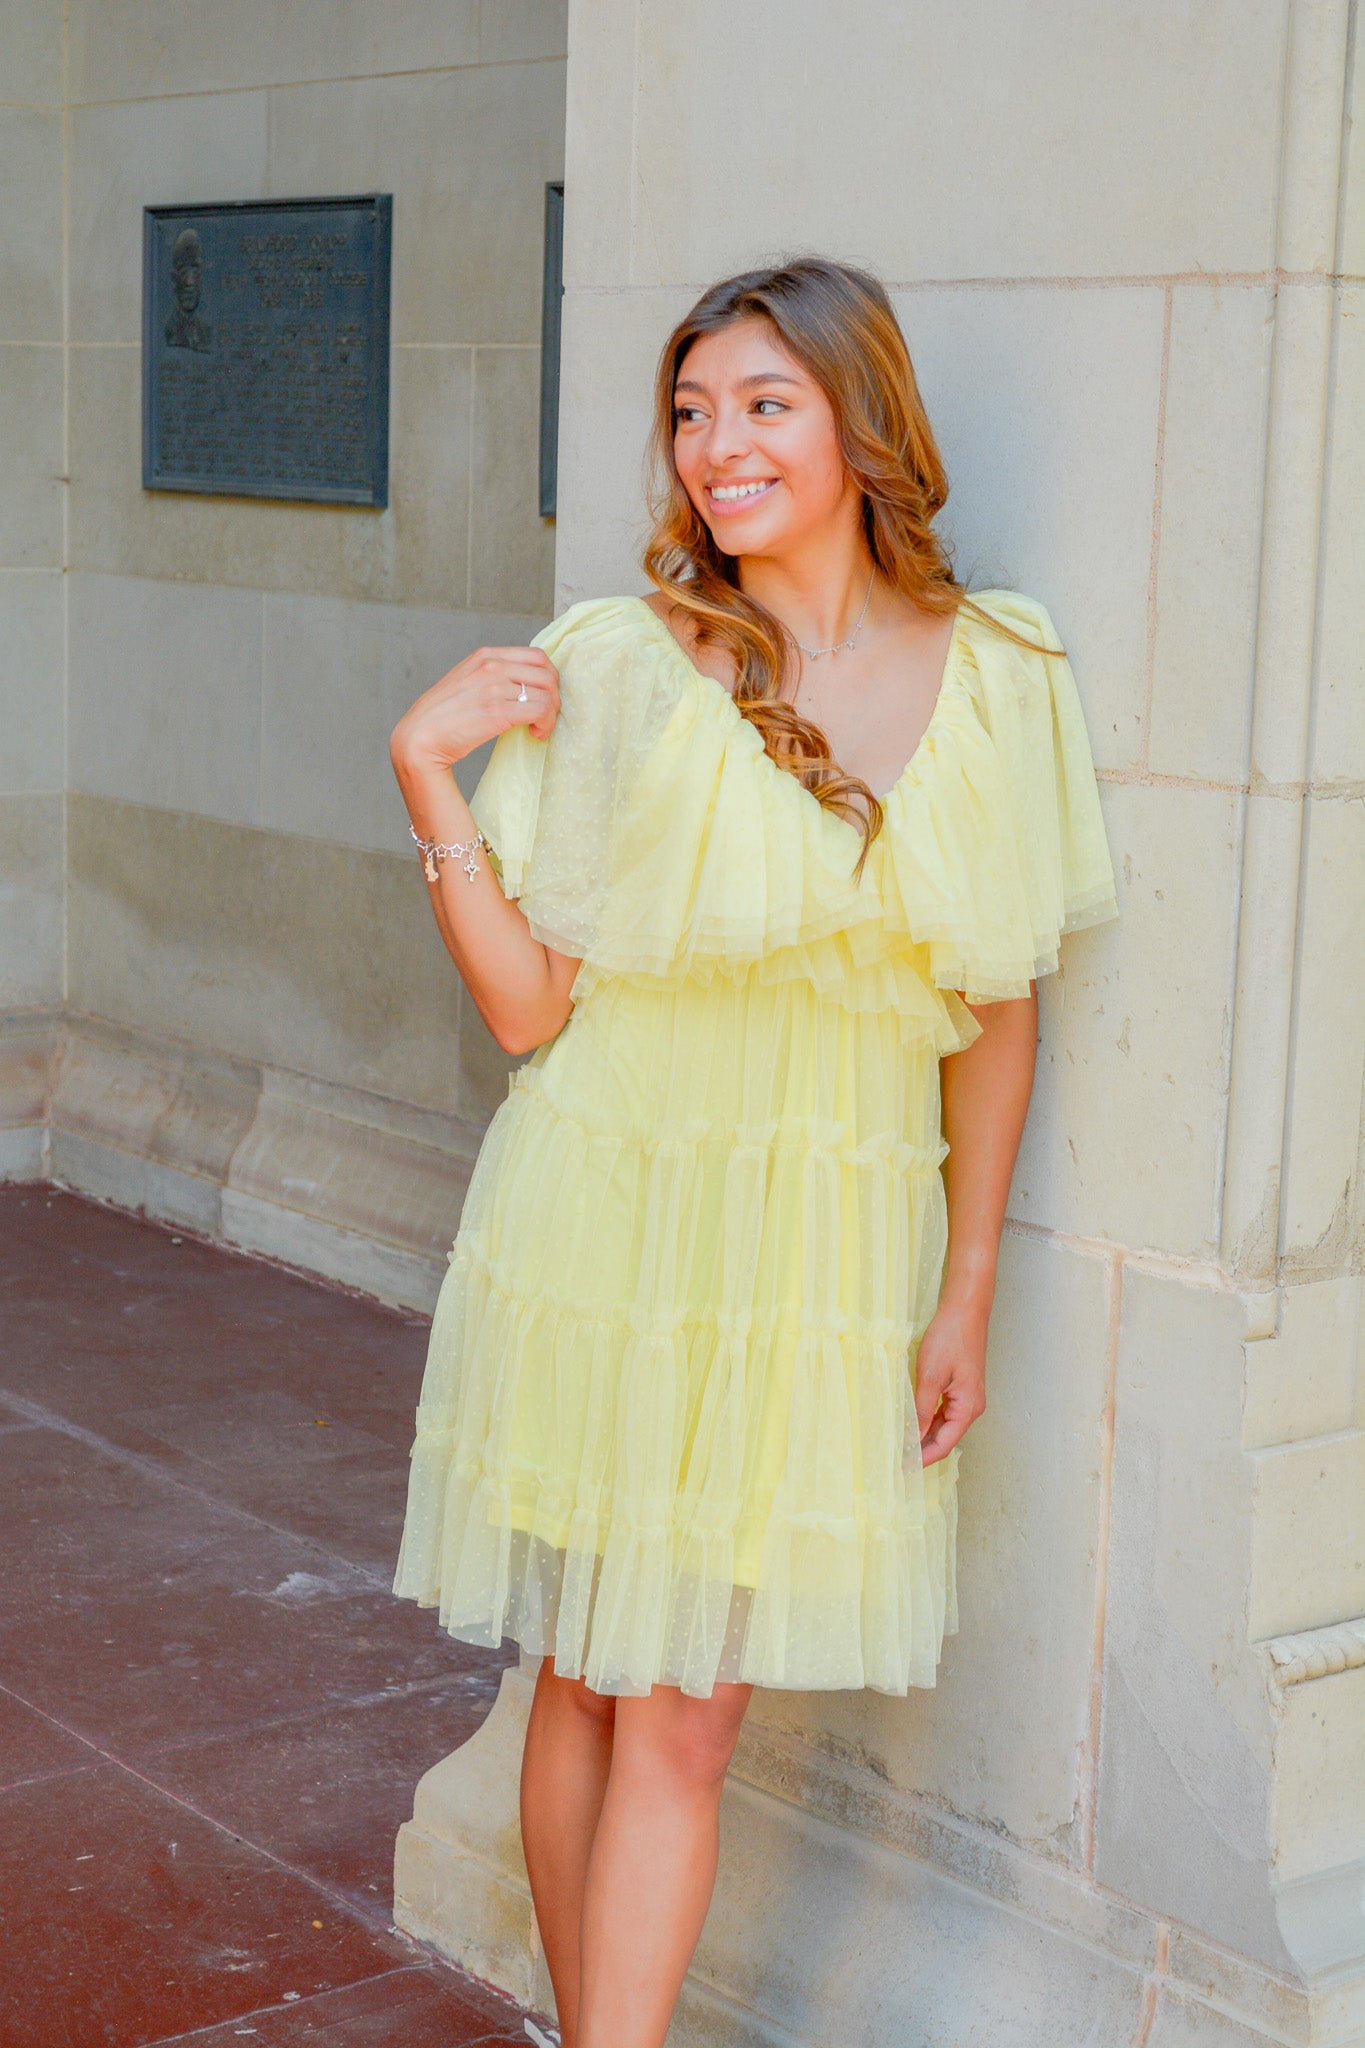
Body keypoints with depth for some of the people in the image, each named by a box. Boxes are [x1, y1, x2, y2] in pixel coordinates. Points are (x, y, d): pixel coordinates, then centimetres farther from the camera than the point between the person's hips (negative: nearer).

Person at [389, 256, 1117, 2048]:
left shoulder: (999, 677, -2)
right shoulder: (615, 667, -7)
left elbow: (999, 1011, 5)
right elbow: (526, 1006, -7)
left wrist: (966, 1293, 4)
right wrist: (425, 770, -16)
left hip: (830, 1255, 1)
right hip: (608, 1224, -1)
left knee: (686, 1713, 3)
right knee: (589, 1683, 11)